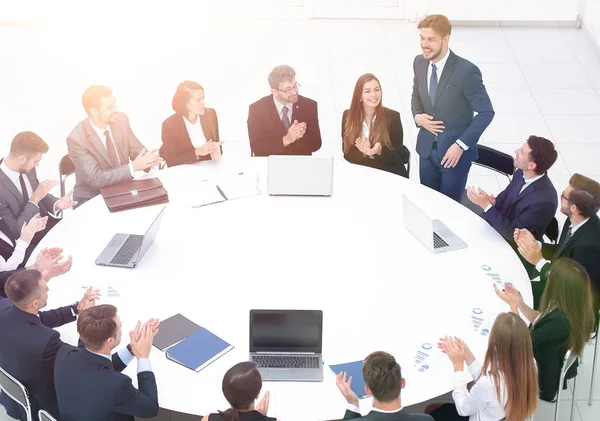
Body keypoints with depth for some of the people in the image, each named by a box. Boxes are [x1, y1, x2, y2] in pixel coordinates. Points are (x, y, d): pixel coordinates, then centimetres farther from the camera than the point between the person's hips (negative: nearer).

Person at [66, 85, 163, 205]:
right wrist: (133, 167, -29)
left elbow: (137, 150, 5)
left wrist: (147, 159, -19)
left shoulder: (121, 120, -6)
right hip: (92, 199, -6)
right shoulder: (77, 139, -21)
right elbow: (96, 179, -25)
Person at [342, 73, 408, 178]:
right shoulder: (348, 116, 0)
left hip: (390, 176, -1)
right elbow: (347, 154, 0)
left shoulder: (392, 116, -5)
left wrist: (380, 150, -21)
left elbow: (400, 156, -3)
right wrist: (363, 152, -20)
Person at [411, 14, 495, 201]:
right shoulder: (419, 63, -4)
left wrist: (461, 145, -19)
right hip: (426, 148, 5)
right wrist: (417, 116, -7)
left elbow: (486, 112, -15)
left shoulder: (466, 71, -23)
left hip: (455, 151, -5)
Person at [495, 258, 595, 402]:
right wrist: (519, 302, -6)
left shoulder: (559, 323, -39)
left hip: (542, 384, -7)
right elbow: (539, 320, 8)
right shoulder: (573, 309, -12)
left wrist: (513, 305, -17)